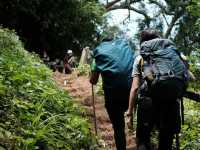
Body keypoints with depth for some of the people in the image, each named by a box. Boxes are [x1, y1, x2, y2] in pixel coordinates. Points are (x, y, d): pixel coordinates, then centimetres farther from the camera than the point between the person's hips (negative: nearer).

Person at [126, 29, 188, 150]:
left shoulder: (140, 58, 16)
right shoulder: (173, 51, 23)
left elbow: (135, 88, 8)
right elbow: (190, 77, 15)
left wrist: (130, 111, 12)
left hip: (149, 97, -2)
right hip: (173, 96, 2)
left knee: (143, 138, 10)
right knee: (167, 139, 16)